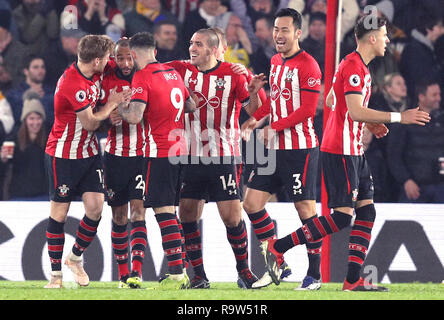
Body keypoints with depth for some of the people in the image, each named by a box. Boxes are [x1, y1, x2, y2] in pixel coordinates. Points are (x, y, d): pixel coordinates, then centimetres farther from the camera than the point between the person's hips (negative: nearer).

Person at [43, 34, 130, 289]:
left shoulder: (95, 72, 0)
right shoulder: (72, 84, -25)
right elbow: (90, 123, -16)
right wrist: (112, 104, -4)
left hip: (89, 153, 7)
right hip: (63, 155, -7)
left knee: (95, 207, -2)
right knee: (60, 212, 0)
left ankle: (76, 257, 20)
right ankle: (56, 273, 9)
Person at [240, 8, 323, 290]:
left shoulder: (307, 65, -11)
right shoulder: (275, 62, 14)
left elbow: (307, 110, -16)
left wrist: (274, 127, -18)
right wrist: (256, 118, 14)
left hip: (300, 148, -8)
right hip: (275, 149, 8)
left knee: (305, 208, -5)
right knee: (252, 203, 4)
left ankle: (315, 275, 3)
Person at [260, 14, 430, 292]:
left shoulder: (355, 65, 16)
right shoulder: (354, 67, -16)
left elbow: (330, 101, 26)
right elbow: (356, 112, -24)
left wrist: (370, 123, 20)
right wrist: (398, 117, -21)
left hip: (353, 151, 11)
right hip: (341, 152, -11)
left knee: (367, 212, 5)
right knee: (342, 217, -11)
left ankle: (354, 279, 4)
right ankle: (278, 247, -3)